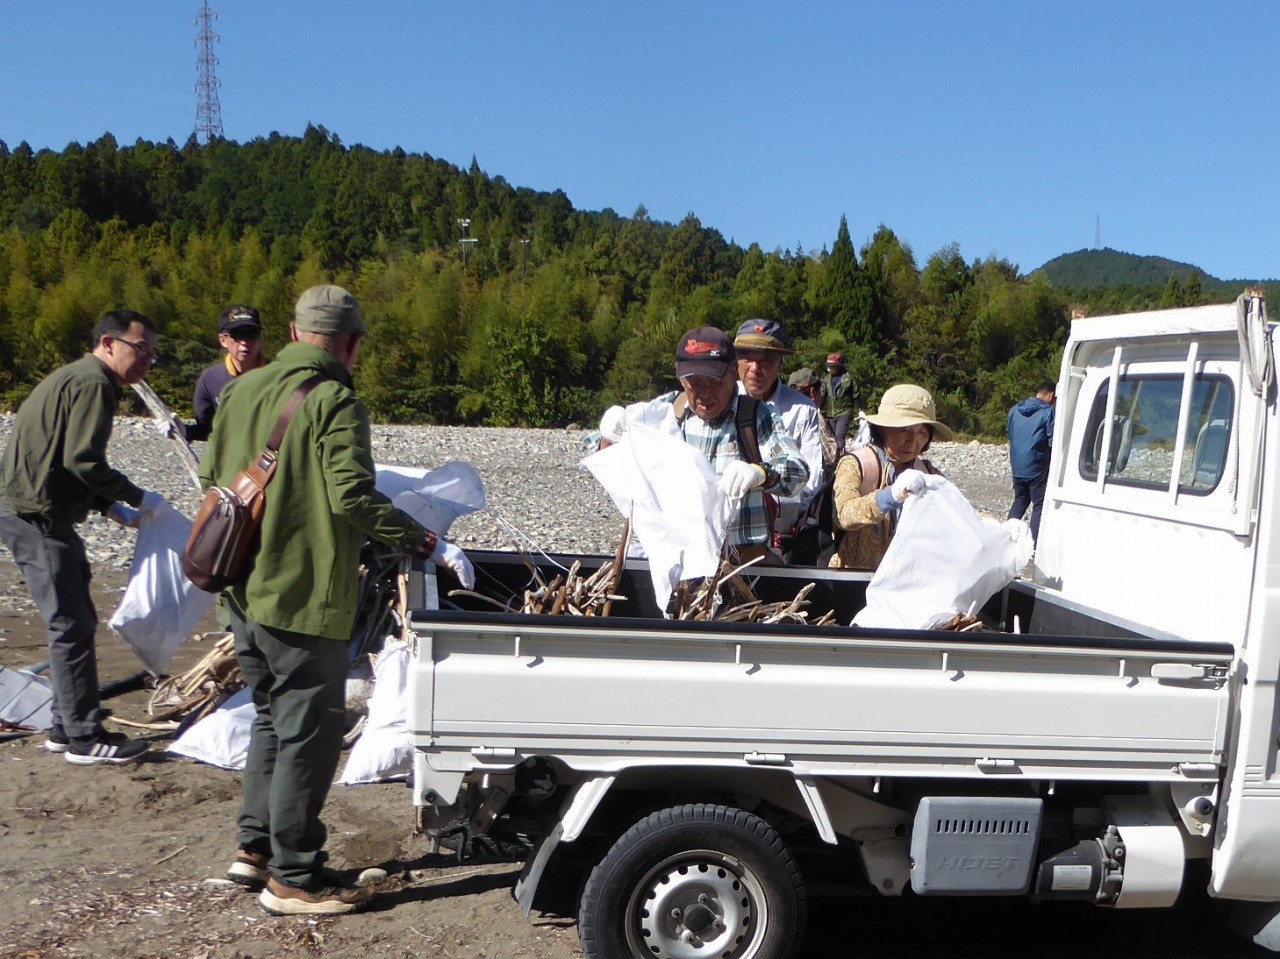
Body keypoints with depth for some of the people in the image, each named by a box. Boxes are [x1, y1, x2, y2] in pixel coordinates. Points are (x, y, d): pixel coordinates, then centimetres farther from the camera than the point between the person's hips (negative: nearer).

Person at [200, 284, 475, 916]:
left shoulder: (242, 389, 9)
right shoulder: (334, 401, -15)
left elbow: (211, 475, 17)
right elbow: (354, 497, -24)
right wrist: (430, 545, -19)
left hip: (245, 590, 8)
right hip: (304, 597, -8)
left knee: (272, 718, 23)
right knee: (308, 735, 2)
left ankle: (256, 849, 31)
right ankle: (294, 878, 11)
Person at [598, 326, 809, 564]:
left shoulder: (758, 417, 1)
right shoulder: (662, 411, 8)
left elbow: (797, 472, -10)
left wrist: (760, 473, -32)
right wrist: (609, 438, -8)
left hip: (742, 562, -2)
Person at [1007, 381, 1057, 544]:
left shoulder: (1014, 410, 8)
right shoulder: (1048, 412, -11)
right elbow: (1053, 442, -12)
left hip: (1017, 465, 6)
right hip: (1037, 466, -6)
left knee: (1020, 501, 21)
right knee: (1039, 505, 3)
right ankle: (1035, 544, 0)